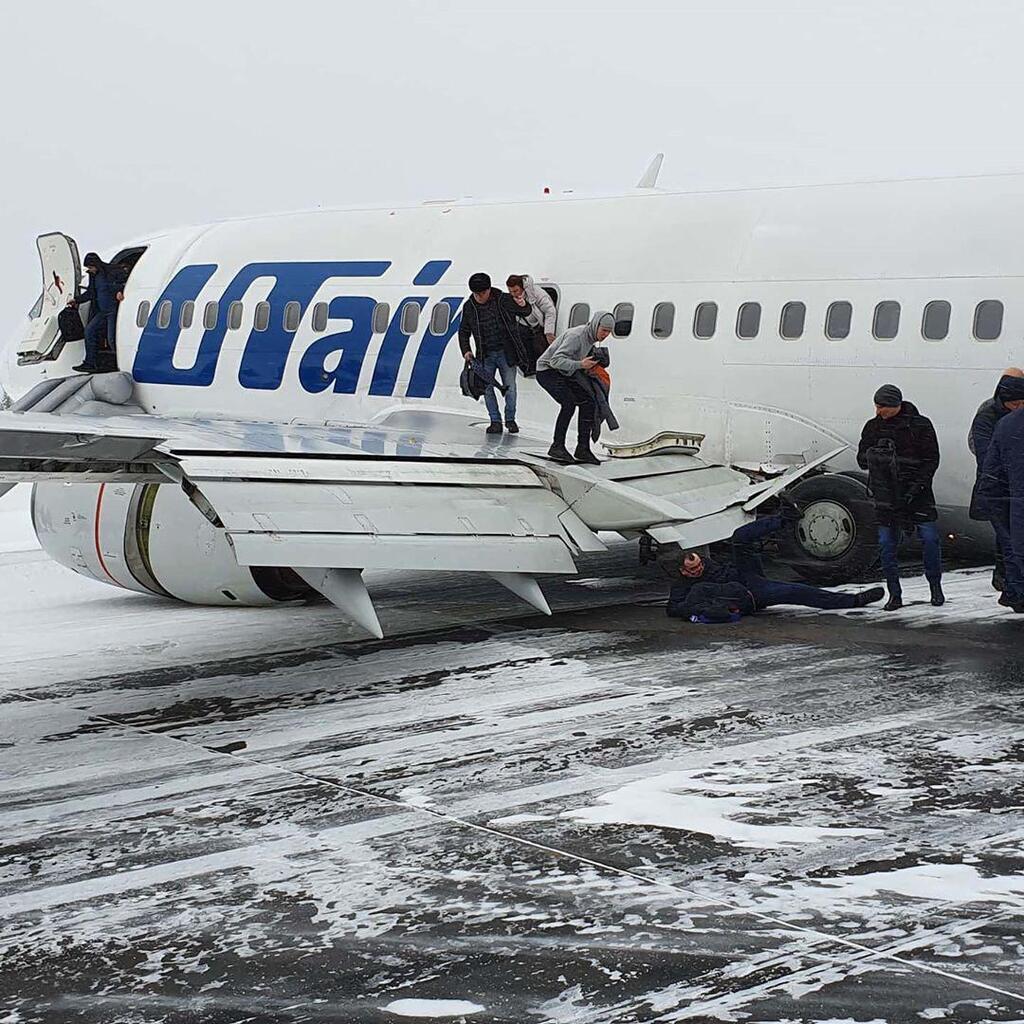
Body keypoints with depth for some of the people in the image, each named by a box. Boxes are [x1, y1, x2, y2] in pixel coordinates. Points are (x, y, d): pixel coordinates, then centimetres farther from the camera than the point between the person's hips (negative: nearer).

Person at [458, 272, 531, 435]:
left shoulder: (503, 300, -8)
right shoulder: (469, 306, 1)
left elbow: (525, 312, -3)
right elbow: (463, 331, 10)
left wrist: (523, 306, -27)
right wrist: (466, 350, -2)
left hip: (506, 353, -2)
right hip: (485, 355, 2)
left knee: (509, 387, 1)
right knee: (487, 388, 0)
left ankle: (510, 419, 17)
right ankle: (495, 421, 10)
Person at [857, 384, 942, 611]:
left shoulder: (920, 425, -2)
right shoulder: (873, 427, 7)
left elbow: (932, 460, -3)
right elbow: (862, 460, 9)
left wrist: (916, 486, -13)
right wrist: (873, 455, -14)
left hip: (916, 491, -2)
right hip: (886, 494, 3)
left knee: (930, 538, -8)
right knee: (888, 544, 0)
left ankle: (935, 586, 11)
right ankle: (895, 594, 9)